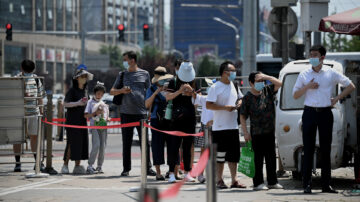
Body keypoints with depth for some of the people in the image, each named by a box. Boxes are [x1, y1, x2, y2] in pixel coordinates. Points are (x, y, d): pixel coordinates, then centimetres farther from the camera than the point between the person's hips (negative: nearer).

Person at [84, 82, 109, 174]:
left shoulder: (103, 103, 20)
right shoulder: (91, 102, 5)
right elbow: (86, 115, -1)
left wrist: (107, 118, 4)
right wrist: (95, 113, -14)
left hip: (103, 126, 5)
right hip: (94, 125, -5)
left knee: (103, 146, 1)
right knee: (96, 145, -18)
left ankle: (99, 166, 9)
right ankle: (90, 166, -14)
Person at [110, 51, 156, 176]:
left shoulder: (144, 74, 7)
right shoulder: (122, 75, 11)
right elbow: (112, 91, 13)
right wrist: (122, 91, -8)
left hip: (141, 113, -2)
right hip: (126, 113, 2)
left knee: (145, 141, -3)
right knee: (126, 142, 5)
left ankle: (148, 168, 2)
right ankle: (126, 168, 11)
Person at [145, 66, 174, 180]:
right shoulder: (151, 90, 4)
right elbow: (147, 104, -5)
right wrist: (155, 93, -13)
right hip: (156, 120, -3)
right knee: (157, 144, -3)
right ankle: (158, 172, 1)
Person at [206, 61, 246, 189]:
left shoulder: (234, 86, 12)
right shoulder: (215, 87, -10)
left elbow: (240, 97, 28)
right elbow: (208, 105, -16)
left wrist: (239, 103, 4)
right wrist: (225, 107, -20)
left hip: (233, 126, 7)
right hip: (220, 127, -7)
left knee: (234, 154, 9)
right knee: (220, 155, -1)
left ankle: (234, 180, 14)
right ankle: (219, 180, 7)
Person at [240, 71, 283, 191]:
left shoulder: (267, 91, 6)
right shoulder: (248, 98, -5)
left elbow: (279, 83, -1)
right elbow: (242, 116, -4)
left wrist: (265, 77, -10)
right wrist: (245, 132, -9)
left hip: (270, 131, 4)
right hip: (256, 132, -4)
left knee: (271, 157, 9)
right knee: (258, 158, -2)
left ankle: (272, 182, 16)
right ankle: (258, 183, 3)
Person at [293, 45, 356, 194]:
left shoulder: (331, 73, 4)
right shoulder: (304, 74, 7)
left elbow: (350, 86, 8)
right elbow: (295, 95, 9)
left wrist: (337, 98, -1)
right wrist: (307, 87, -7)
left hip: (325, 113, 0)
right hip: (309, 113, 0)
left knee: (326, 149, 3)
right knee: (308, 149, -3)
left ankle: (326, 184, 8)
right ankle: (307, 184, -3)